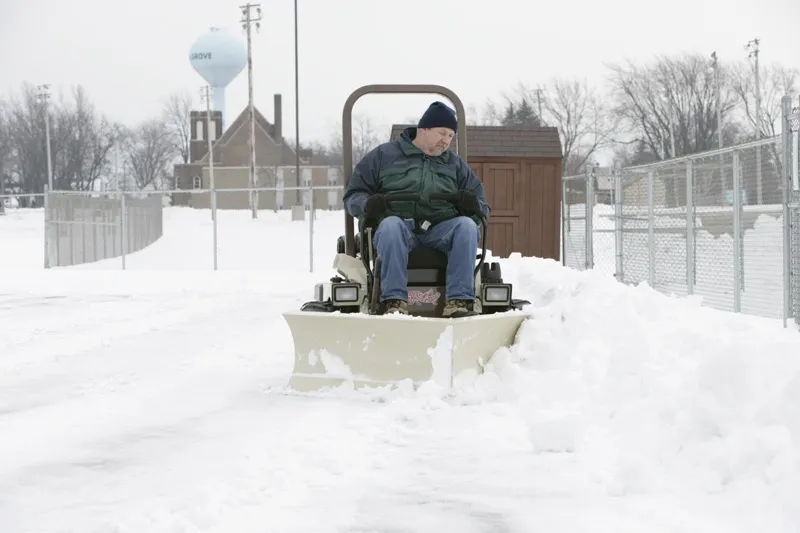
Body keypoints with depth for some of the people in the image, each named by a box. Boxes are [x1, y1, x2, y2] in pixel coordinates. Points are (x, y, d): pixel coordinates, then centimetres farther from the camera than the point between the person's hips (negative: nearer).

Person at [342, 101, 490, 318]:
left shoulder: (456, 165, 24)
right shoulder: (383, 156, 15)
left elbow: (482, 207, 21)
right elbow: (353, 195, 14)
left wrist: (473, 204, -5)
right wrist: (367, 204, -11)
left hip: (441, 231, 2)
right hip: (399, 228, -2)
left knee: (467, 225, -30)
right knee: (391, 224, -37)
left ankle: (459, 300, -39)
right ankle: (394, 301, -45)